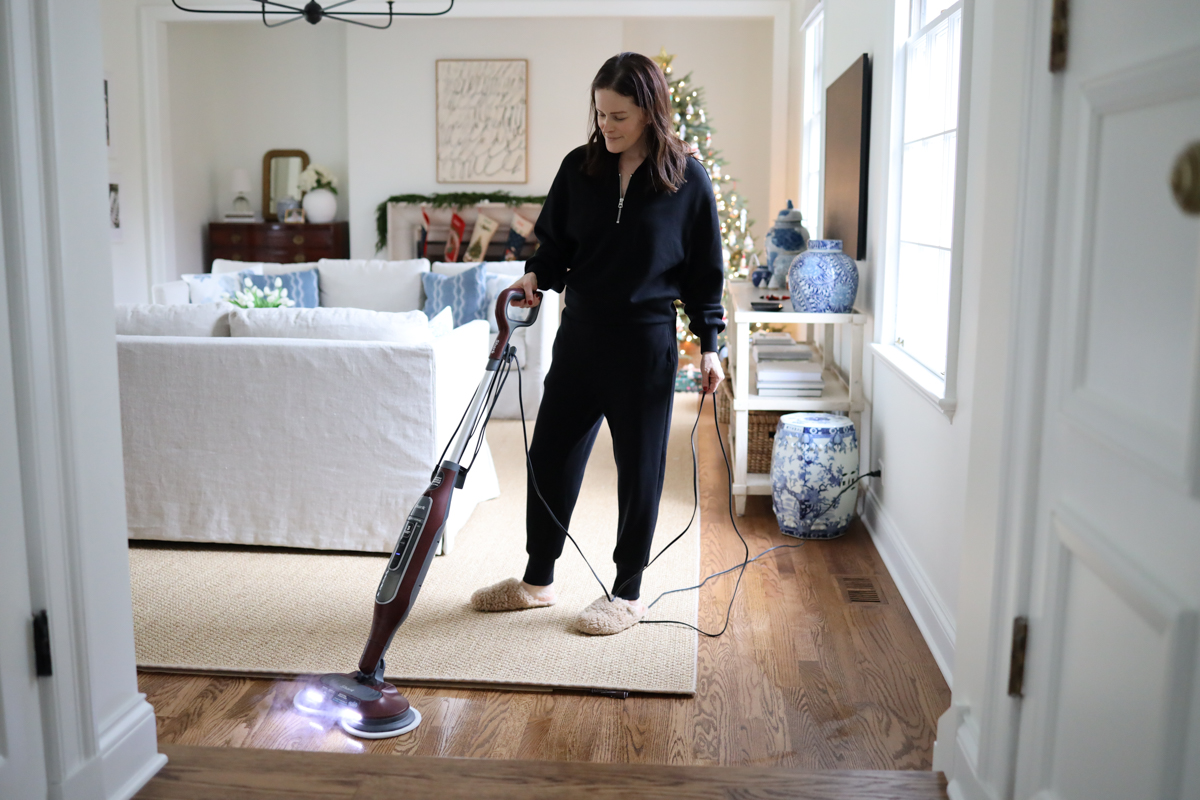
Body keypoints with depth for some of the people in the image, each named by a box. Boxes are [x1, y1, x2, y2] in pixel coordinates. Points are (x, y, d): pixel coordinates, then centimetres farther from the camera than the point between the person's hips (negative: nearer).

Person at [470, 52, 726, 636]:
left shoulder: (687, 180, -6)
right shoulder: (579, 167, 2)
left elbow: (705, 270, 0)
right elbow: (557, 244, 10)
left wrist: (709, 345, -2)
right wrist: (536, 275, -11)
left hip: (646, 345, -4)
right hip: (580, 335, 4)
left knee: (639, 468, 5)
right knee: (550, 455, 9)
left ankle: (628, 593, 22)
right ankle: (537, 580, 26)